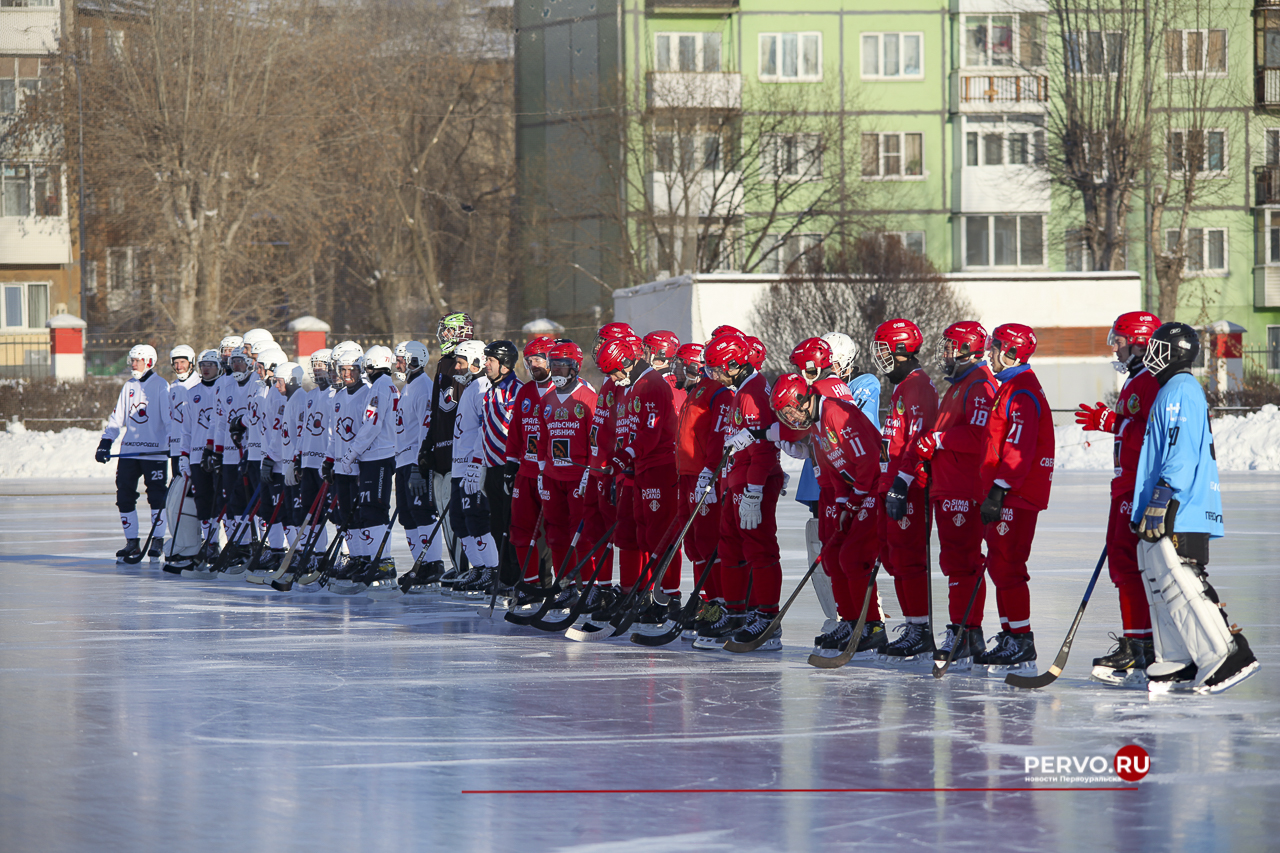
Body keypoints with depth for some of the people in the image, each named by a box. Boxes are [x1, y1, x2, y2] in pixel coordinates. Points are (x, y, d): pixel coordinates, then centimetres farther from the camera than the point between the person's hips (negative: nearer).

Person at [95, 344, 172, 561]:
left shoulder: (161, 386, -3)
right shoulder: (129, 387, 15)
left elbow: (169, 417, -6)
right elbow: (117, 417, 16)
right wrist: (105, 443, 8)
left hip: (154, 451, -6)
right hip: (129, 451, 6)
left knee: (156, 496, -2)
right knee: (124, 496, 2)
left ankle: (157, 541, 7)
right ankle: (131, 542, 8)